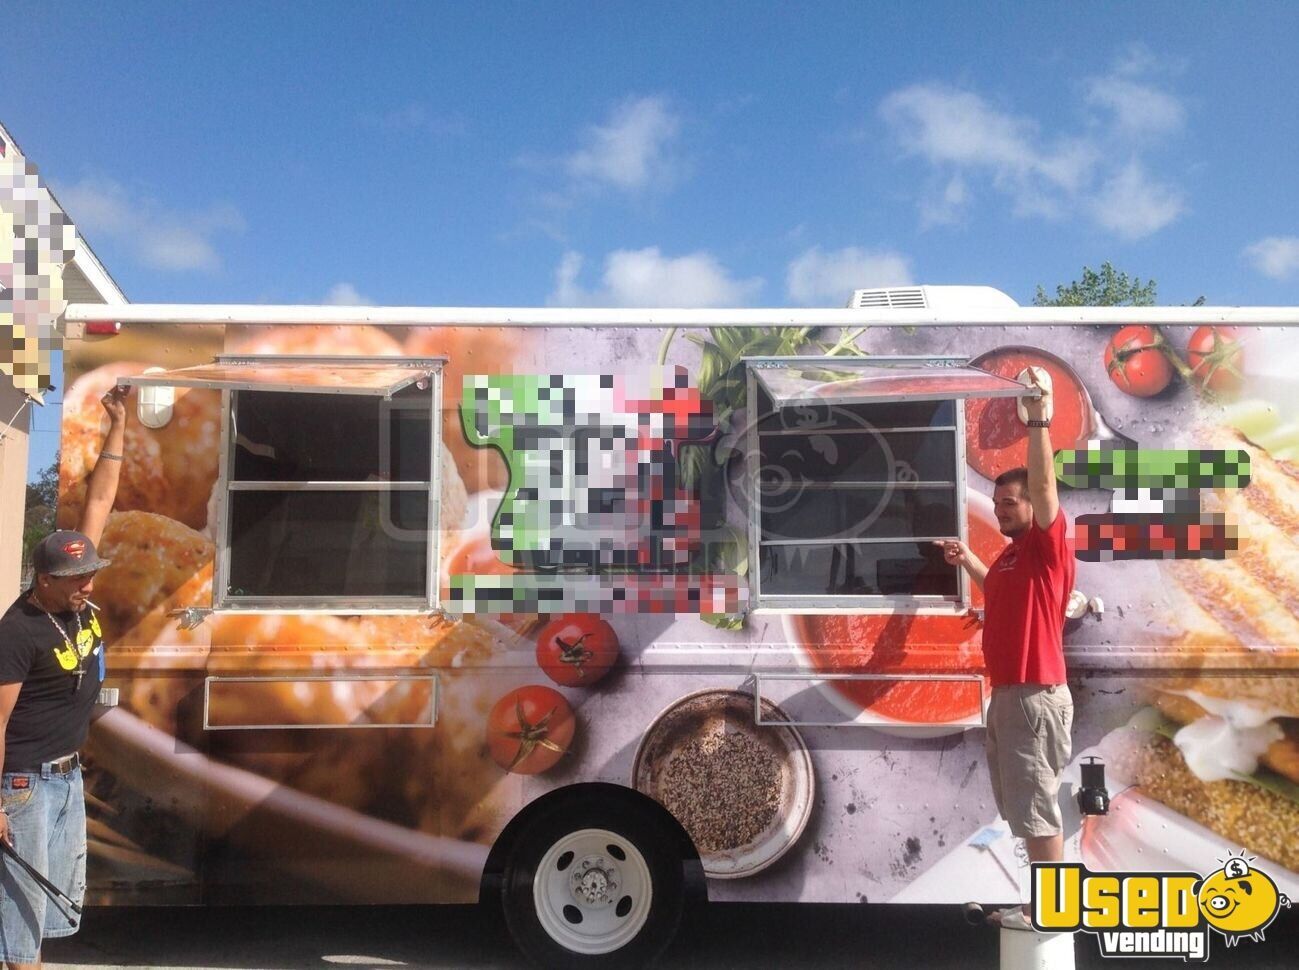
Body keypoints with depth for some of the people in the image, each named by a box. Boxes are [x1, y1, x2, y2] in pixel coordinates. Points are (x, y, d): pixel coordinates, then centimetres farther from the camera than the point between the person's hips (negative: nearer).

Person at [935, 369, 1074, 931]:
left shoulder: (1048, 546, -11)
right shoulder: (1012, 552, 15)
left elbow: (1044, 487, -28)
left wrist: (1038, 422, -33)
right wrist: (967, 560, 23)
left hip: (1036, 696, -10)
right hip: (1007, 695, 10)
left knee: (1036, 807, -3)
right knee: (1022, 807, 16)